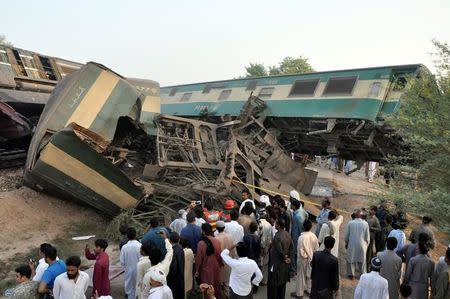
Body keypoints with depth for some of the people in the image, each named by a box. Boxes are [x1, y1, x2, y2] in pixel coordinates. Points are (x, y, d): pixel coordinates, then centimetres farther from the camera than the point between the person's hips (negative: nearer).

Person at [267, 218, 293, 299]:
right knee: (282, 282, 21)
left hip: (276, 263, -8)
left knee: (273, 284, 8)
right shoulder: (287, 234, -3)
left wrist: (284, 258, -7)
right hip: (285, 264, 8)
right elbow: (291, 246, 6)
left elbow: (280, 251, -25)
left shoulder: (277, 236, -28)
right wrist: (288, 257, 9)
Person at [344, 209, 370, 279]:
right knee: (362, 260, 16)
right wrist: (366, 244, 15)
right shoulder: (365, 224, -11)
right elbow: (367, 236, -3)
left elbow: (347, 234, -4)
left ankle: (351, 274, 17)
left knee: (351, 259, 13)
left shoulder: (350, 223, -12)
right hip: (362, 245, 1)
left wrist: (346, 243, 12)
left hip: (352, 244, -1)